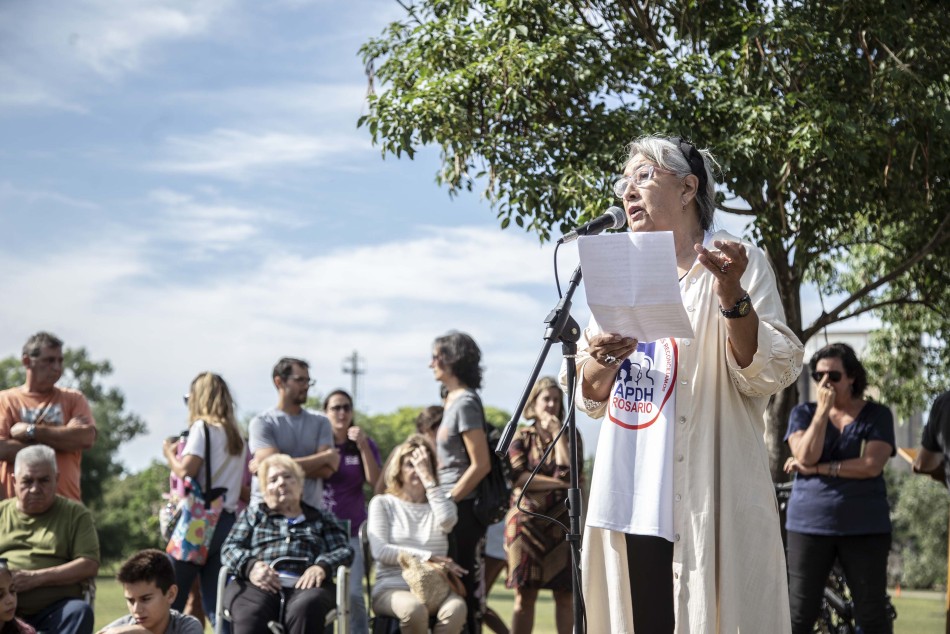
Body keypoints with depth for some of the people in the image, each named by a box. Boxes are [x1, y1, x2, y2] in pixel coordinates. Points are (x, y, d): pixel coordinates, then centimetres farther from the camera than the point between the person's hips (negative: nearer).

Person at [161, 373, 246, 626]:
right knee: (215, 604, 5)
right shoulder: (236, 435, 17)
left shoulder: (203, 427, -3)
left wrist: (169, 453, 2)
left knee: (171, 599, -3)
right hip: (228, 521, 7)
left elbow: (185, 470, -15)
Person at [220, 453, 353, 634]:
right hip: (258, 584, 0)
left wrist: (322, 566, -8)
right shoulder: (253, 514, 31)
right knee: (249, 615, -37)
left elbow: (345, 551, 15)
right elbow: (230, 548, 18)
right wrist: (250, 566, -6)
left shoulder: (322, 518, 29)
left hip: (305, 584, 0)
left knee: (305, 608, -38)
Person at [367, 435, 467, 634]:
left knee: (456, 608, -34)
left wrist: (428, 477, -6)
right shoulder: (383, 503, 11)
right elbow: (380, 551, -4)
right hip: (393, 588, -2)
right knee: (414, 608, -38)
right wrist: (428, 557, -10)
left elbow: (448, 520, -9)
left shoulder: (438, 505, 18)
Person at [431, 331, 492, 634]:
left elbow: (481, 465, -18)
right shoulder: (452, 399, 14)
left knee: (463, 585, -5)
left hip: (462, 507, -9)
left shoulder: (465, 403, -13)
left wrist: (448, 501, -14)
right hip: (454, 506, 9)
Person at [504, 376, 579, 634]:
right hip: (526, 521, -1)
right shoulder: (521, 436, 10)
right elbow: (520, 478, -4)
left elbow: (569, 472, -7)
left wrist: (558, 434, -5)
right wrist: (558, 483, -9)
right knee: (525, 594, -3)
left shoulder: (571, 436, 11)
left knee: (565, 594, -3)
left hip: (562, 522, 1)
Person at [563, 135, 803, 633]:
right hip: (634, 498, 5)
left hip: (707, 497, -5)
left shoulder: (738, 263, 2)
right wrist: (605, 362, -7)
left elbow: (768, 376, -9)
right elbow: (590, 397, 15)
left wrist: (732, 293, -23)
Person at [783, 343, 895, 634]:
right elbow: (805, 456, -11)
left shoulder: (877, 415, 2)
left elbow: (871, 465, -13)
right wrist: (823, 410, -12)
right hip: (810, 525, 1)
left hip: (865, 527, -1)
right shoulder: (803, 413, 7)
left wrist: (817, 468, -12)